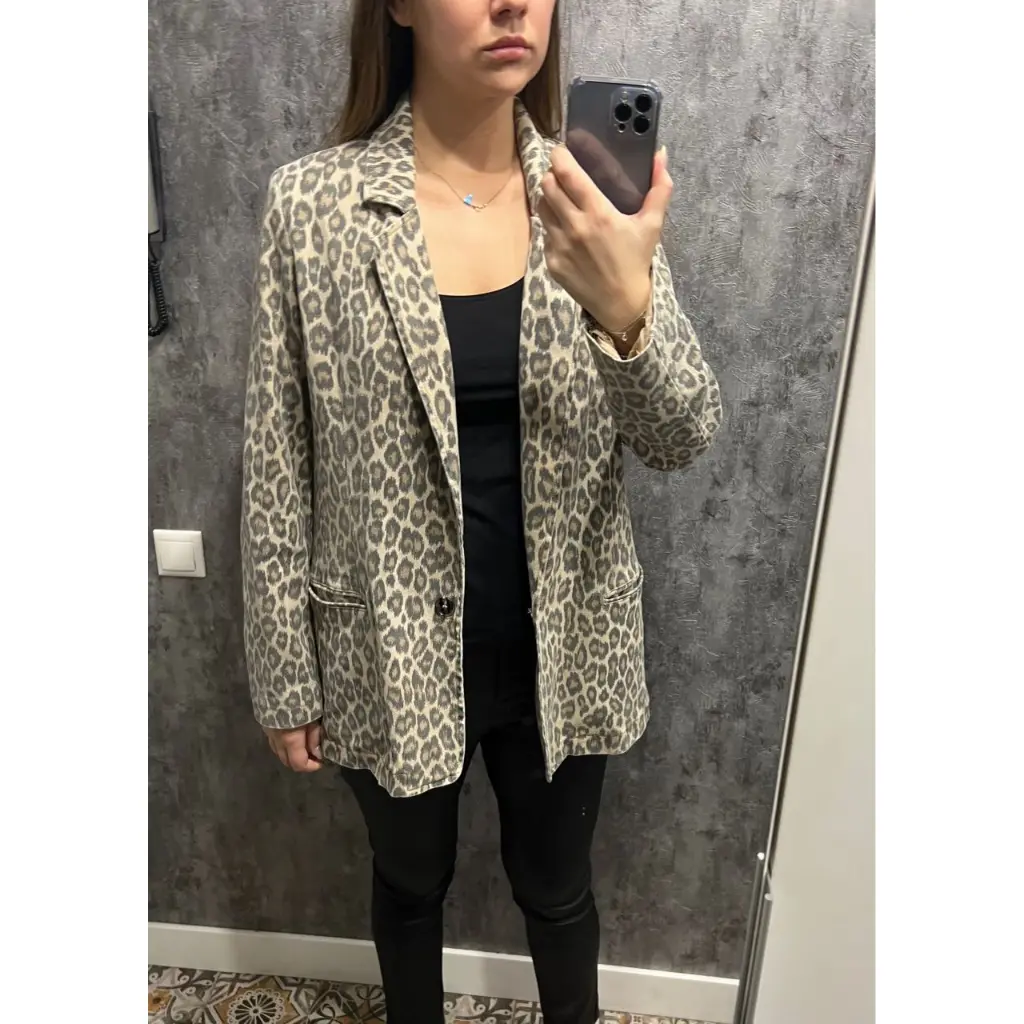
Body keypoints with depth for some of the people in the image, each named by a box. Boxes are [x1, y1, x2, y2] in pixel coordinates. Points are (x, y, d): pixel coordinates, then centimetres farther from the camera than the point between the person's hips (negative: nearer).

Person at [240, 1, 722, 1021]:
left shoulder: (593, 193, -6)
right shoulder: (314, 202, -11)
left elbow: (683, 439, -10)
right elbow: (277, 466, -6)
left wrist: (627, 308, -31)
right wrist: (284, 671, -2)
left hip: (560, 645, 1)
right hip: (391, 647, 0)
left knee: (555, 885, 25)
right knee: (410, 882, 26)